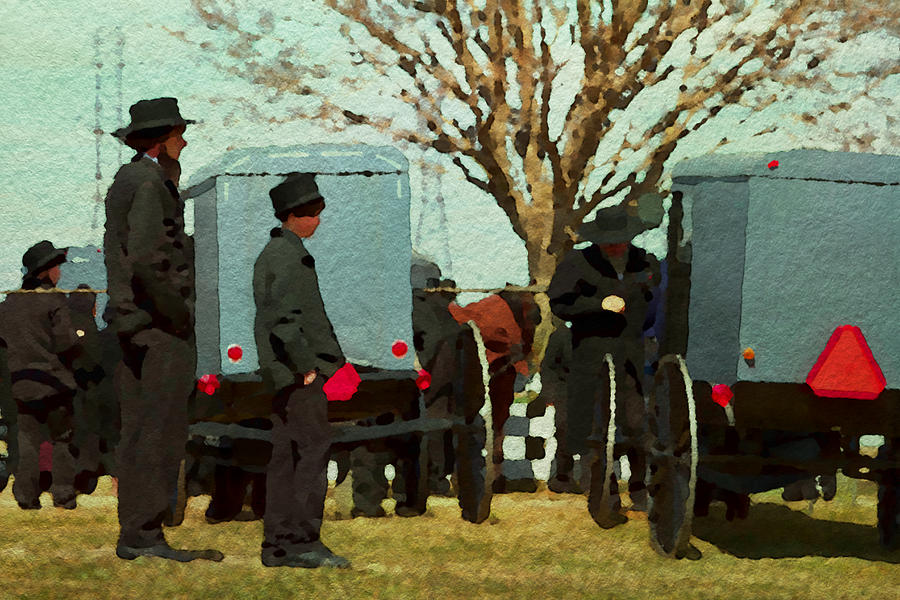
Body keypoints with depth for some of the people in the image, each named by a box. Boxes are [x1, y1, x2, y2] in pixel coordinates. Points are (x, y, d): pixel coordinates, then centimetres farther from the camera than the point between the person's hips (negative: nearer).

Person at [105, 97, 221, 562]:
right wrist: (178, 312, -16)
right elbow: (145, 258, -24)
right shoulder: (151, 184, -14)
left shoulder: (125, 181, 16)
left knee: (138, 430, 10)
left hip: (131, 320, 10)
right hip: (162, 328, -10)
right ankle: (145, 533, -8)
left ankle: (132, 533, 12)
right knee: (162, 432, -8)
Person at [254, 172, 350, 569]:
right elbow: (285, 319, -21)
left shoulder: (271, 254, 19)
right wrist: (307, 366, -17)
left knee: (286, 455, 9)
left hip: (283, 373, 10)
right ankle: (303, 542, -12)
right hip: (298, 374, -10)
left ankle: (277, 544, 10)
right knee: (314, 450, -10)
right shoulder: (289, 257, -13)